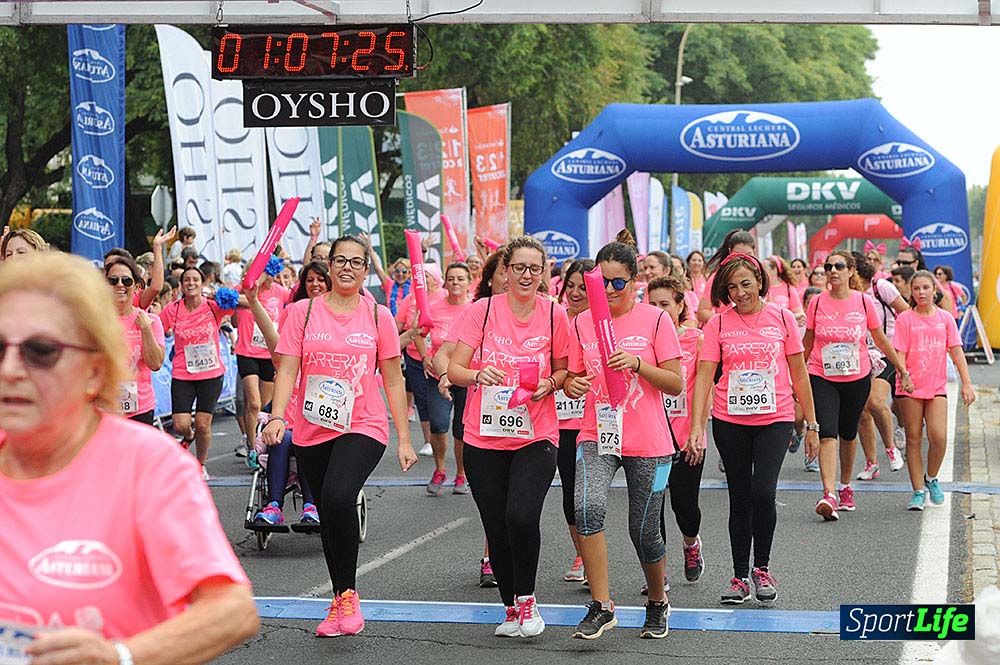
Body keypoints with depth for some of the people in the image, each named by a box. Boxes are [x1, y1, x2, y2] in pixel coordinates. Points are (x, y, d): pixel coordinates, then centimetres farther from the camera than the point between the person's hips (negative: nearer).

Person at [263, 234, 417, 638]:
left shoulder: (378, 317, 4)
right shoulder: (303, 312, 4)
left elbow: (393, 381, 7)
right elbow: (287, 369, -1)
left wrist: (404, 439, 4)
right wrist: (277, 416, -17)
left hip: (363, 428, -2)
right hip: (312, 432, 2)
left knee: (338, 498, -27)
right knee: (328, 517, 10)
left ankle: (347, 593, -11)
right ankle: (340, 603, 26)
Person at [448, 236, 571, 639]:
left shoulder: (555, 315, 0)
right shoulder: (482, 310, -1)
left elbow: (564, 371, 12)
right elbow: (454, 369, -3)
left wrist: (549, 384, -9)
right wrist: (478, 374, -24)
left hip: (536, 436, -1)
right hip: (484, 438, 1)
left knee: (521, 516, -21)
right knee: (496, 527, 7)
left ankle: (526, 598, 3)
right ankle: (511, 609, 26)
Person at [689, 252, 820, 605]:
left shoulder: (781, 318, 2)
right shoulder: (718, 324, 0)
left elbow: (799, 375, 7)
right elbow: (704, 377, -5)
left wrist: (811, 425, 7)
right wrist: (697, 427, -15)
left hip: (775, 420, -1)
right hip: (730, 422, 1)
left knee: (763, 492, -15)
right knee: (740, 499, 7)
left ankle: (761, 568, 6)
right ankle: (740, 576, 19)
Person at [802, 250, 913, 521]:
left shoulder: (864, 301, -4)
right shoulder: (817, 302, -3)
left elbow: (880, 340, 8)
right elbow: (808, 341, 9)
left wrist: (902, 369, 12)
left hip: (857, 378, 1)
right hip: (822, 378, -1)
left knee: (848, 434, 14)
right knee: (827, 434, -15)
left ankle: (845, 486, 35)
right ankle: (829, 495, -24)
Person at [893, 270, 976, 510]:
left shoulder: (945, 318, 6)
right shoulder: (905, 319, -1)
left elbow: (956, 352, 7)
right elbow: (899, 353, -5)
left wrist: (966, 383, 2)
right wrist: (904, 376, -22)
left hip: (937, 387, 1)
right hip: (910, 388, -1)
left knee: (938, 437, -12)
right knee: (913, 439, 1)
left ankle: (931, 478, 14)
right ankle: (918, 491, 9)